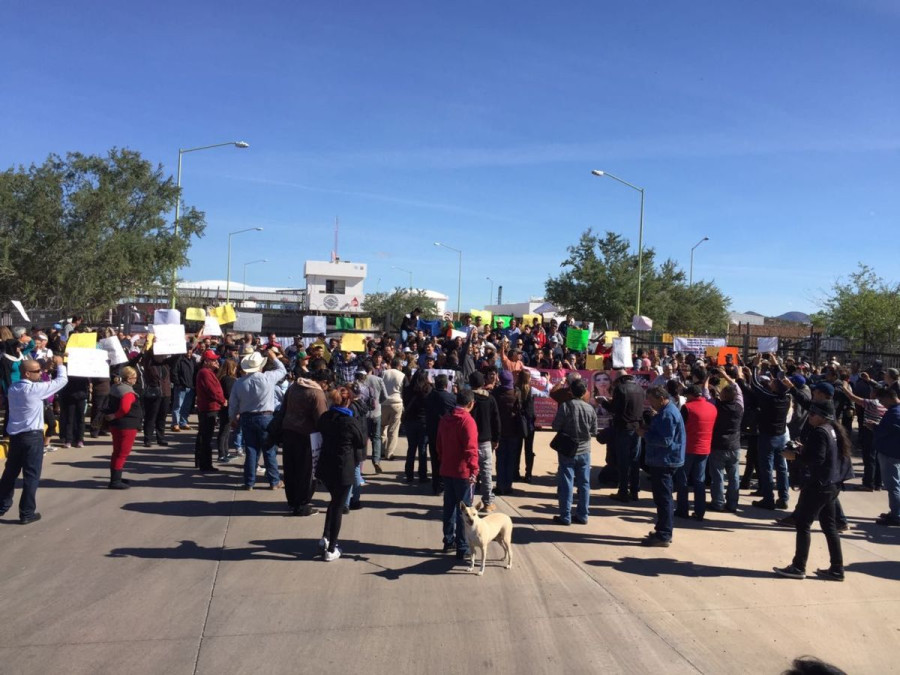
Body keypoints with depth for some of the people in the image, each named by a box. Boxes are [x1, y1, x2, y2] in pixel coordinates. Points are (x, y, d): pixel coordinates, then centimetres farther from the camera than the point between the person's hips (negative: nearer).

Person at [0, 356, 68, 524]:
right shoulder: (35, 389, -16)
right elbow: (62, 380, -11)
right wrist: (60, 364, 6)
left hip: (14, 435, 7)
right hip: (32, 436, -7)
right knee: (31, 474, 1)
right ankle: (27, 513, 6)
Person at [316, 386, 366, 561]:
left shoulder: (324, 417, -1)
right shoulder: (349, 422, -17)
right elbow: (362, 442, -4)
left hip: (325, 467, 6)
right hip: (343, 469, -6)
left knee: (334, 500, 26)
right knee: (338, 507, 5)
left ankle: (325, 537, 21)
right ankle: (331, 549, 11)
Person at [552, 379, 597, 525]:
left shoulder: (565, 406, -14)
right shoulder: (590, 408, -3)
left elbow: (556, 426, -9)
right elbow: (594, 432, 3)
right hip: (584, 451, 3)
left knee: (566, 484, 3)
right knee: (584, 484, 11)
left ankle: (565, 516, 7)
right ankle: (582, 515, 18)